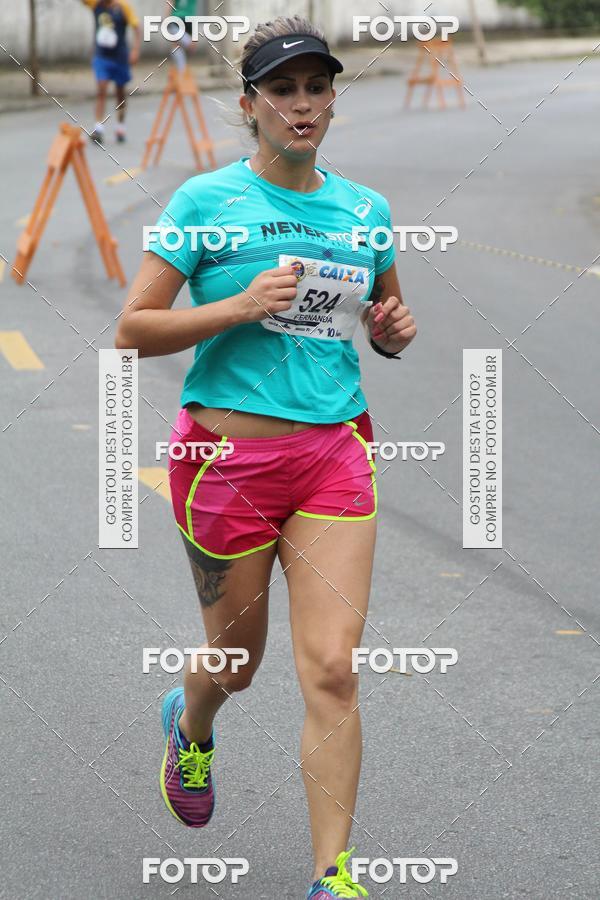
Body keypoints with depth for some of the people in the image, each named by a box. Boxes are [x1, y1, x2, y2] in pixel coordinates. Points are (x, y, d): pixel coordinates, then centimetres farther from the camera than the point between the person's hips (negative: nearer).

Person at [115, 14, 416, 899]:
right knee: (237, 659, 13)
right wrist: (242, 306, -17)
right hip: (228, 453, -2)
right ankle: (191, 725, 50)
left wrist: (395, 330, 1)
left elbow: (383, 330, 24)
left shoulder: (365, 210, 10)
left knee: (331, 668, -9)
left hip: (335, 452, 2)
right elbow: (134, 329, -5)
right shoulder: (207, 200, -3)